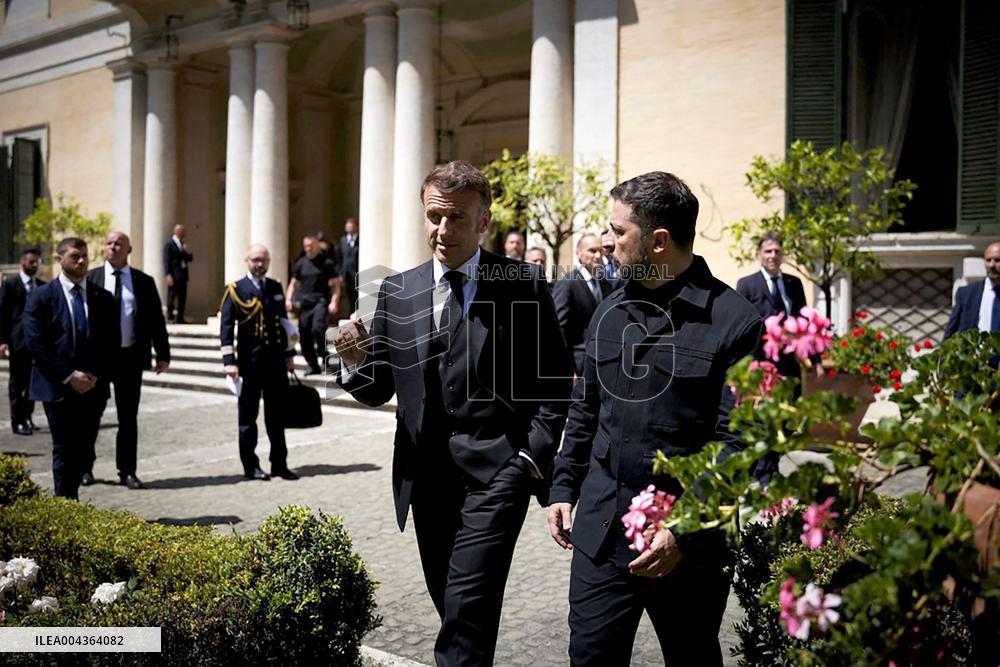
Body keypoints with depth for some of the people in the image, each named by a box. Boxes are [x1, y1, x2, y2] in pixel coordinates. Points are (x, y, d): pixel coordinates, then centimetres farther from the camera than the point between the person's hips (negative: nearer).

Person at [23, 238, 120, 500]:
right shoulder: (41, 297, 0)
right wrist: (69, 376, -13)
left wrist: (97, 376, -5)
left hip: (93, 387, 3)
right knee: (64, 450, -1)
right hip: (57, 388, -3)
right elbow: (35, 343, -7)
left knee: (84, 449, 6)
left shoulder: (103, 298, 10)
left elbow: (113, 343, 9)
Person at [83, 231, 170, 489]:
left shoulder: (144, 281, 6)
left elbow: (156, 320, 7)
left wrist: (163, 354, 2)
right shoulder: (90, 278, 3)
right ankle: (85, 467, 24)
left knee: (128, 417, 5)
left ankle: (127, 471, 14)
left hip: (131, 356, 1)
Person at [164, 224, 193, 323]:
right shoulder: (169, 244, -5)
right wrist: (168, 275, -18)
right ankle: (170, 317, 2)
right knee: (171, 297, -4)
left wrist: (188, 252, -2)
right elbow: (166, 261, -11)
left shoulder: (183, 244, 17)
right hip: (174, 276, -7)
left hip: (182, 276, 7)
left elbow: (190, 259, 19)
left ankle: (180, 318, 14)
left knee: (182, 298, 8)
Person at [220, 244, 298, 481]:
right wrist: (229, 361, -16)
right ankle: (250, 466, 13)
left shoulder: (276, 288, 11)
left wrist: (289, 354, 14)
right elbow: (226, 328, -8)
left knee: (277, 414, 8)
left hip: (276, 359, 4)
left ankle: (279, 464, 15)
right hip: (249, 361, -4)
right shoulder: (235, 290, -4)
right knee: (248, 414, 5)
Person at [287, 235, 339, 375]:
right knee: (304, 337, 4)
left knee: (318, 328, -28)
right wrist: (288, 299, 1)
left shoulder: (327, 262, 1)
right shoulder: (301, 263, 13)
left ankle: (323, 357, -6)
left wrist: (333, 302, -15)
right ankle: (314, 366, 19)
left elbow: (334, 284, -2)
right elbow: (294, 283, 17)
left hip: (321, 300, -5)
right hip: (304, 303, 5)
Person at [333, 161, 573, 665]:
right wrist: (355, 362, -11)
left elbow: (555, 380, 1)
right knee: (450, 604, 15)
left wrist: (534, 454, -9)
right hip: (425, 475, 4)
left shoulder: (523, 285, -1)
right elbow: (378, 391, 10)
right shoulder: (397, 292, 8)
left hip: (496, 471, -4)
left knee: (467, 607, -13)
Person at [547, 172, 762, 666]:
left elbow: (737, 444, -15)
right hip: (600, 533, 5)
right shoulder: (610, 312, 8)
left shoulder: (734, 323, -12)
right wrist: (564, 489, 13)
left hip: (689, 545, -4)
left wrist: (685, 530, -20)